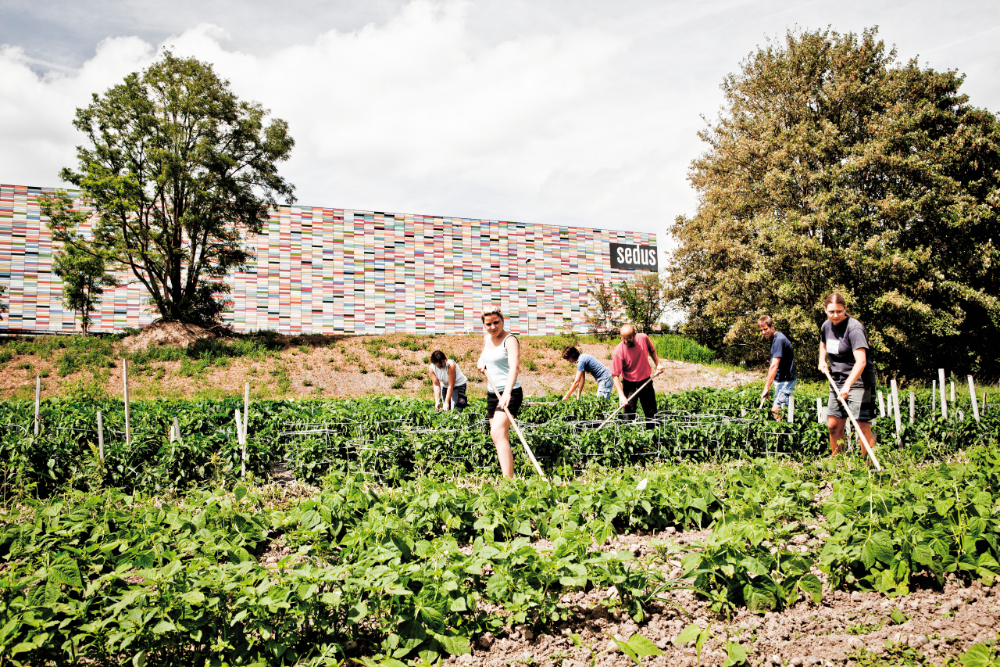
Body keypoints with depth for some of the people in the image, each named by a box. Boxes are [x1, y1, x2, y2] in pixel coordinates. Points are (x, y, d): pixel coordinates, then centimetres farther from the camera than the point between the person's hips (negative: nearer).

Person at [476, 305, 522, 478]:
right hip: (492, 393, 9)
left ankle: (508, 479, -31)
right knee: (499, 437, 11)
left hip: (509, 394, -8)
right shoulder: (486, 339, 11)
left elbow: (514, 366, -31)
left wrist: (507, 392, -46)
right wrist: (481, 362, 8)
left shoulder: (510, 340, -13)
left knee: (498, 433, -24)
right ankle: (508, 476, 22)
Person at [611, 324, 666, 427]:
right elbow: (615, 375, -23)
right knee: (629, 414, -3)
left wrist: (658, 364, 5)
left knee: (652, 412, 11)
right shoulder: (618, 352, -25)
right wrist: (621, 395, -30)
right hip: (629, 384, -3)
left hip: (646, 381, 4)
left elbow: (652, 350, 12)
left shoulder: (643, 338, -14)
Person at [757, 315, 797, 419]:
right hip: (780, 379, 10)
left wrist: (766, 388, -27)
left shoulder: (779, 340, -20)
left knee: (775, 410, -18)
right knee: (778, 409, 11)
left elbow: (774, 366, -26)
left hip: (786, 380, -10)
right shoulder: (774, 339, 13)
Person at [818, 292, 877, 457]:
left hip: (858, 381, -7)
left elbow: (861, 362, -29)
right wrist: (822, 360, 12)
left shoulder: (854, 328, -19)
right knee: (834, 426, 9)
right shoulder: (826, 326, 5)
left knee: (863, 426, -11)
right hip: (837, 381, 7)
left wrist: (848, 385, -39)